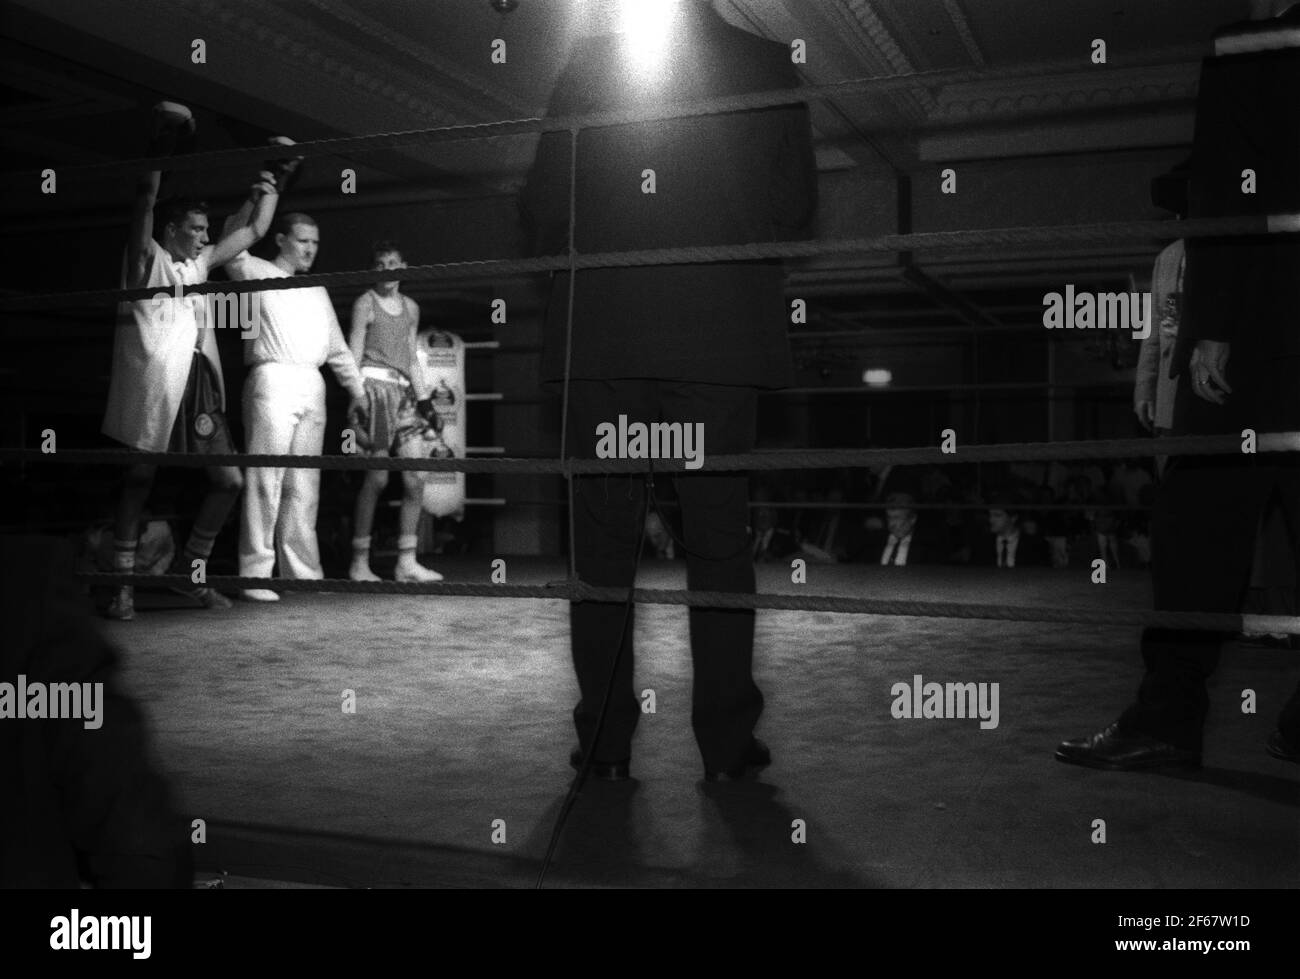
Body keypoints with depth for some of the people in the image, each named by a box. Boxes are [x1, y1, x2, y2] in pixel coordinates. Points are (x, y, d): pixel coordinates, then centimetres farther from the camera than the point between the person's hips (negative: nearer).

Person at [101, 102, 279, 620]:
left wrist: (267, 185, 19)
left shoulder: (198, 265, 20)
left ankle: (190, 570, 17)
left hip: (199, 387, 7)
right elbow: (145, 205, -12)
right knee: (139, 478, -2)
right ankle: (123, 583, 6)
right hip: (153, 386, -6)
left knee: (229, 480, 2)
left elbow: (252, 230, 24)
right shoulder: (147, 260, 4)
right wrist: (158, 153, -15)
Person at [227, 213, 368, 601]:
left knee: (305, 486, 5)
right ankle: (255, 575, -6)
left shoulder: (317, 290, 24)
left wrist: (357, 388, 20)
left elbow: (337, 346, 25)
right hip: (273, 382, -6)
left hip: (312, 388, 6)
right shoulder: (255, 272, 7)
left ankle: (304, 571, 9)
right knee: (266, 481, -8)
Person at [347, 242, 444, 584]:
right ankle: (359, 563, -5)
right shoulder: (365, 303, 3)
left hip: (403, 390, 6)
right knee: (377, 476, -12)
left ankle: (407, 562, 4)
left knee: (415, 480, -1)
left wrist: (425, 402, 16)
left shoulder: (410, 307, 20)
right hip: (374, 386, -6)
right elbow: (354, 355, -2)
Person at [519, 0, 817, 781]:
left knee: (603, 537, 6)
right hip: (723, 334, 0)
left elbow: (543, 208, 1)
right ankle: (727, 743, 7)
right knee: (720, 536, 4)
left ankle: (605, 741, 9)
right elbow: (797, 208, 5)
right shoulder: (766, 64, 6)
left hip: (604, 336, 0)